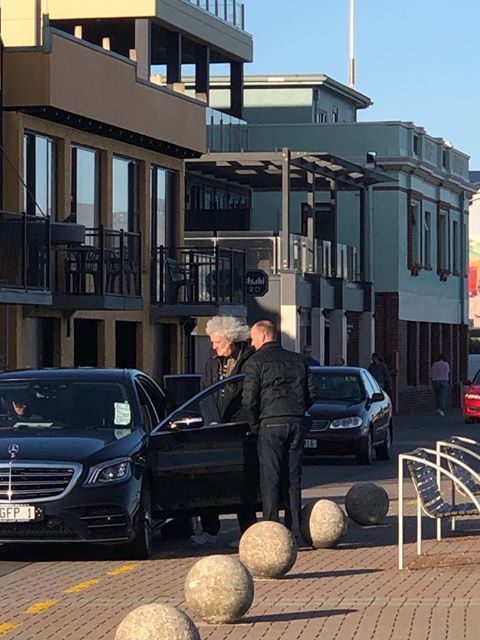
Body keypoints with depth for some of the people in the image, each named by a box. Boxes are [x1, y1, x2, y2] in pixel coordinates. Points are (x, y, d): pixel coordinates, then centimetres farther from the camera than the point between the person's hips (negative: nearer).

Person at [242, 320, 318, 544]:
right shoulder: (297, 360, 14)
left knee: (270, 480, -3)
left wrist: (254, 425, 4)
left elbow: (249, 400, -8)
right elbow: (312, 392, 12)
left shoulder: (255, 362, -3)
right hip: (297, 423, 5)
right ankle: (294, 531, 10)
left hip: (271, 424, -5)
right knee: (293, 478, 9)